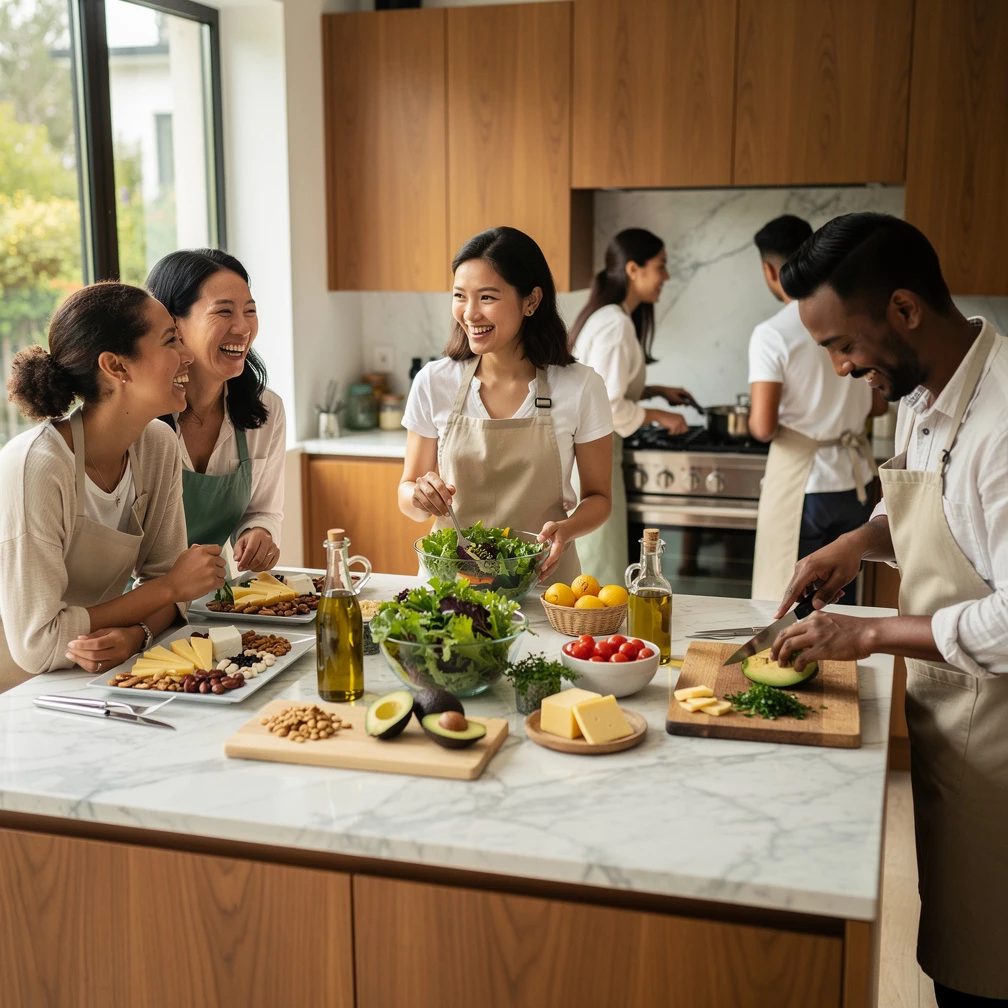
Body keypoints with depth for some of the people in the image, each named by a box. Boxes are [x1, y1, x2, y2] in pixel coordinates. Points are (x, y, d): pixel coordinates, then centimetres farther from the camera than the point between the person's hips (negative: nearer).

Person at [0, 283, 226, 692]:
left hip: (88, 682, 6)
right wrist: (172, 587, -18)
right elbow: (36, 646, -24)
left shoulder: (158, 445, -4)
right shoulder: (34, 466, -25)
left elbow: (160, 575, 2)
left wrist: (135, 634, -20)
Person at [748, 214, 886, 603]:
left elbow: (763, 427, -19)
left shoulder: (772, 334, -15)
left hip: (802, 483, -6)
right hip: (855, 480, 6)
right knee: (841, 603, 17)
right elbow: (878, 405, 12)